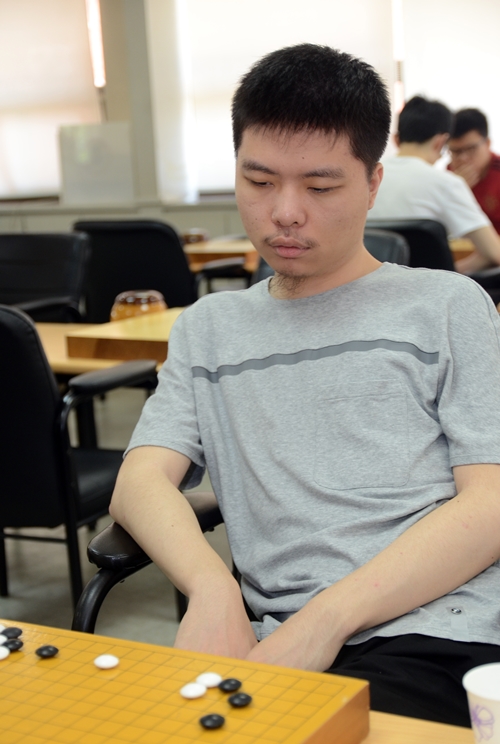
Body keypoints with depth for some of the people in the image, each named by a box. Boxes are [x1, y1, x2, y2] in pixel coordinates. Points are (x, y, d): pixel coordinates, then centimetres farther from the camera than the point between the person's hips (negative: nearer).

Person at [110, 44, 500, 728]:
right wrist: (213, 591, -15)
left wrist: (327, 618, -13)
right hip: (278, 648, 3)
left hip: (434, 639, -2)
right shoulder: (207, 329, 21)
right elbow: (141, 482, 8)